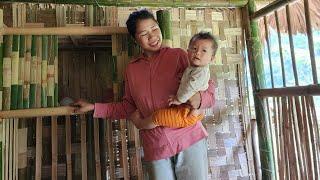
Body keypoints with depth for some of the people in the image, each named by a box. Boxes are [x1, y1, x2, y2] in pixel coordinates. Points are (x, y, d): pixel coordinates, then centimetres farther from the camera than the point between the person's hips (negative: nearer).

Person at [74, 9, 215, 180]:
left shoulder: (178, 55, -2)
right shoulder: (131, 69, 9)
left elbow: (208, 89, -2)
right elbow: (128, 107, 16)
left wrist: (199, 99, -24)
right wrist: (93, 107, 13)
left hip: (189, 140, -2)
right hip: (155, 148, 3)